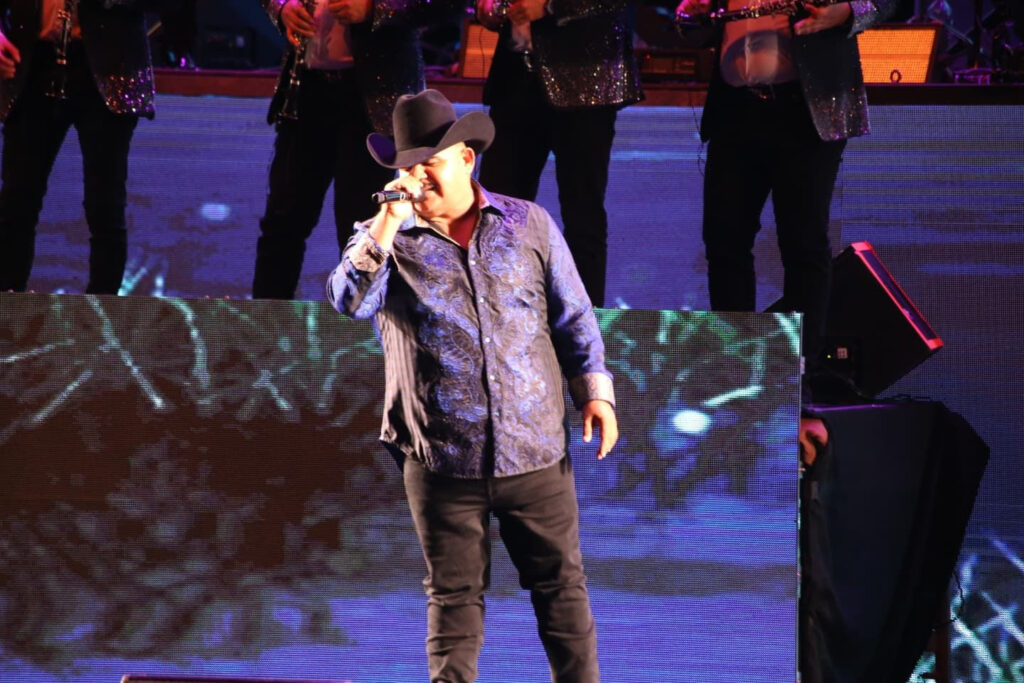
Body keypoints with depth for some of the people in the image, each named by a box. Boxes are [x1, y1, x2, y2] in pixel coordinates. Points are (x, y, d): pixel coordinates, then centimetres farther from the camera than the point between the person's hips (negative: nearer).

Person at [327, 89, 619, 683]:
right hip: (442, 459, -1)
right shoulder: (384, 238, 3)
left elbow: (574, 317, 10)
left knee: (562, 586, 8)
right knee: (454, 596, 6)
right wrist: (388, 224, -20)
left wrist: (595, 392, 3)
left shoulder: (530, 224, 6)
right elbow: (350, 302, -16)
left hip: (536, 453, 1)